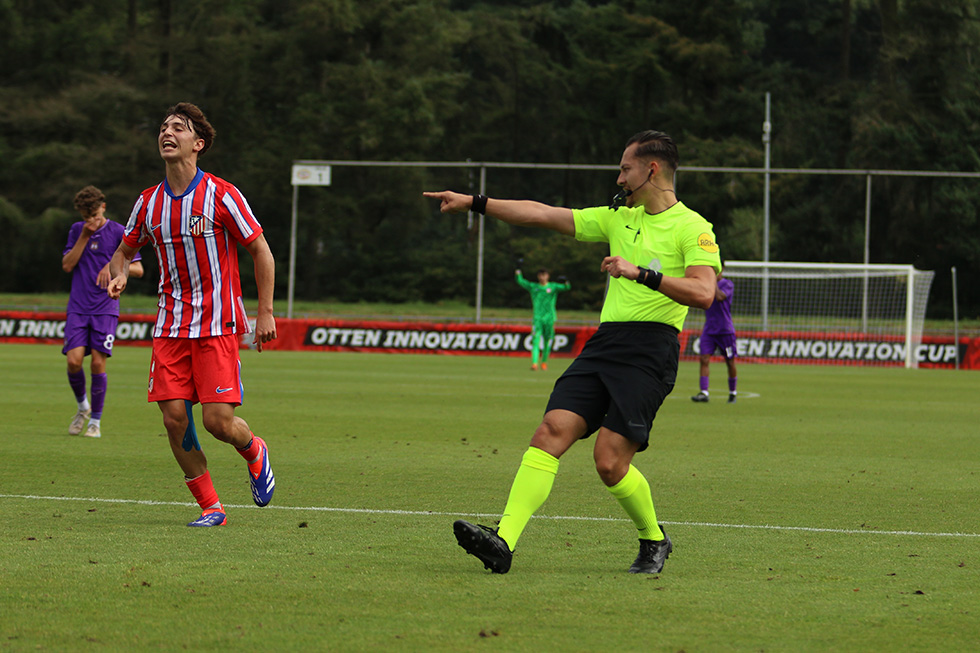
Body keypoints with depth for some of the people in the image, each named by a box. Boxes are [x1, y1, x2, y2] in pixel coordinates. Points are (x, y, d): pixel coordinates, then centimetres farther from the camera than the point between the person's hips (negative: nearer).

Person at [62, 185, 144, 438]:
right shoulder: (77, 230, 11)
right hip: (78, 308, 2)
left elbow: (138, 269, 2)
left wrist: (113, 266, -16)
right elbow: (67, 265, 2)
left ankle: (95, 421, 4)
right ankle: (82, 407, 16)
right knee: (74, 360, -11)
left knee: (98, 363, -9)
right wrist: (84, 236, -6)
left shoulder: (118, 232, 1)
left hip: (105, 308, -2)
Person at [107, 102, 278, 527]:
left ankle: (254, 452, 24)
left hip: (218, 324, -4)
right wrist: (119, 274, -4)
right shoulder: (149, 202, 6)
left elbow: (261, 252, -2)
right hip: (171, 327, 4)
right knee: (174, 418, -6)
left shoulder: (221, 196, -8)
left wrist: (265, 312, -5)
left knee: (218, 420, -12)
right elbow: (125, 249, 20)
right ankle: (210, 507, 7)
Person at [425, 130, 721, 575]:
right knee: (551, 431, -12)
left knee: (610, 461, -13)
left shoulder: (692, 228, -1)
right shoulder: (620, 219, 20)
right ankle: (504, 542, -22)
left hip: (649, 350, -6)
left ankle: (654, 541, 15)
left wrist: (641, 272, -22)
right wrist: (474, 203, 17)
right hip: (604, 342, 6)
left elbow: (703, 292, -16)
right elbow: (543, 215, 20)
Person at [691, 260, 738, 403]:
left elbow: (720, 297, -23)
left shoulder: (728, 284, -7)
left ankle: (733, 392, 23)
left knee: (730, 362, 5)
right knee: (704, 359, -12)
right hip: (709, 330, 4)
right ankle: (703, 393, -17)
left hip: (725, 330, -4)